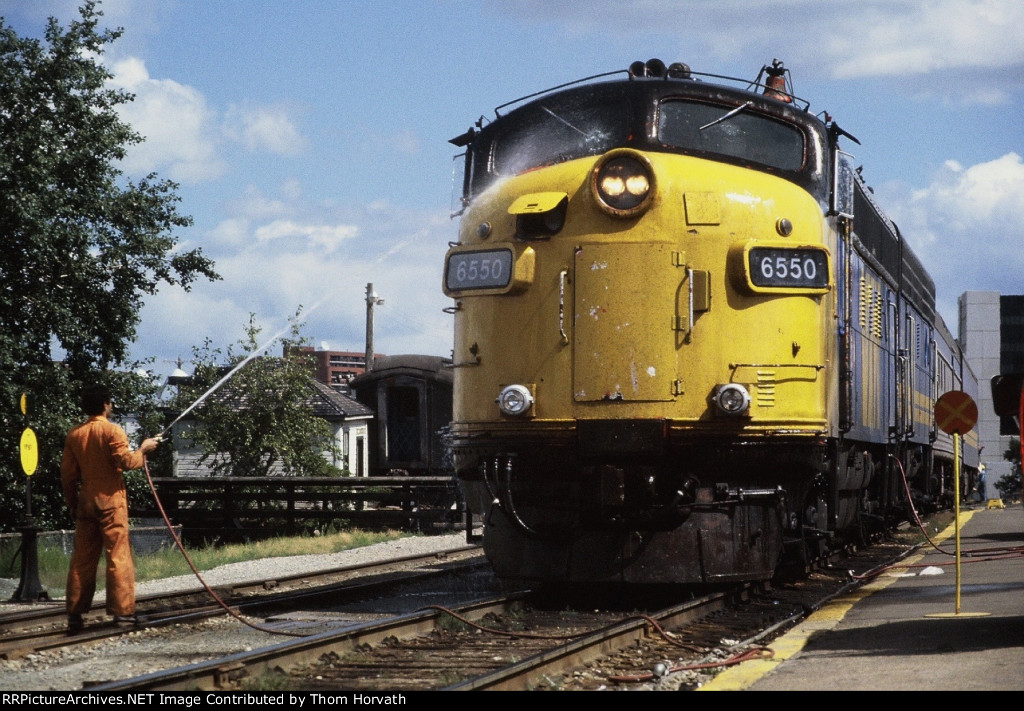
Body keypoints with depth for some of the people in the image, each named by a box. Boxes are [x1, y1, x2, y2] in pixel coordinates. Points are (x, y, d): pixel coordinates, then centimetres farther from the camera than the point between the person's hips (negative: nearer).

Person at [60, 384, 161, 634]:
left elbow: (67, 475, 9)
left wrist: (72, 503, 18)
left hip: (86, 501, 5)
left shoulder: (74, 435, 8)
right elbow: (125, 461, -17)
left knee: (82, 558, 7)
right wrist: (143, 449, 0)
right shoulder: (112, 430, -8)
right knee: (118, 556, -2)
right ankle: (122, 611, -5)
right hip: (111, 499, -5)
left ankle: (75, 614, 6)